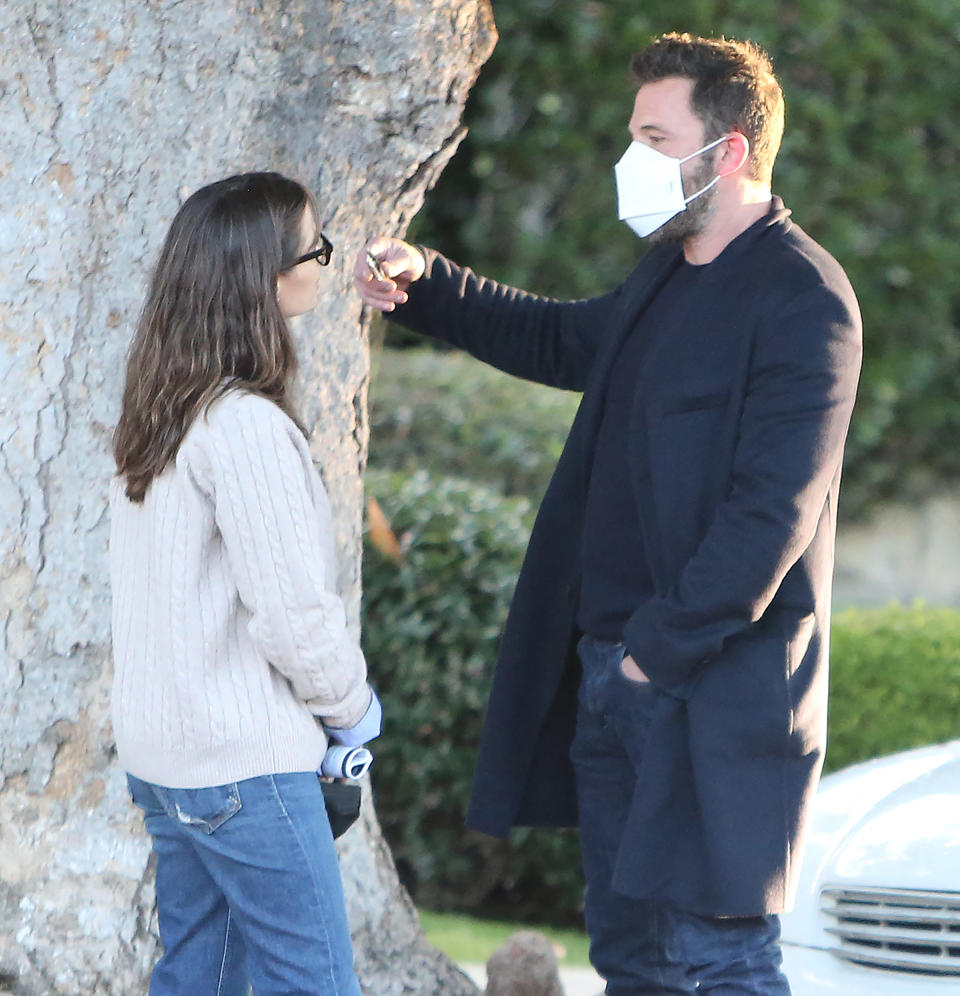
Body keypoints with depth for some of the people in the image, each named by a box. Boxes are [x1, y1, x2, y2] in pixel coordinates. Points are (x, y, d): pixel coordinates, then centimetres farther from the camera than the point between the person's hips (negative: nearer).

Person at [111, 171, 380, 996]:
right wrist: (351, 705, -2)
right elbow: (290, 610, -20)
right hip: (244, 760, -9)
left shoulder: (162, 412, 9)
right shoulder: (246, 426, -20)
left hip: (164, 752, 9)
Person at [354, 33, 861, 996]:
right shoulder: (668, 277, 15)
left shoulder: (801, 298, -14)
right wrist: (426, 285, 22)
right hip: (609, 668, 9)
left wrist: (665, 647, -20)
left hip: (714, 691, -9)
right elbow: (563, 340, 35)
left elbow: (774, 510, -20)